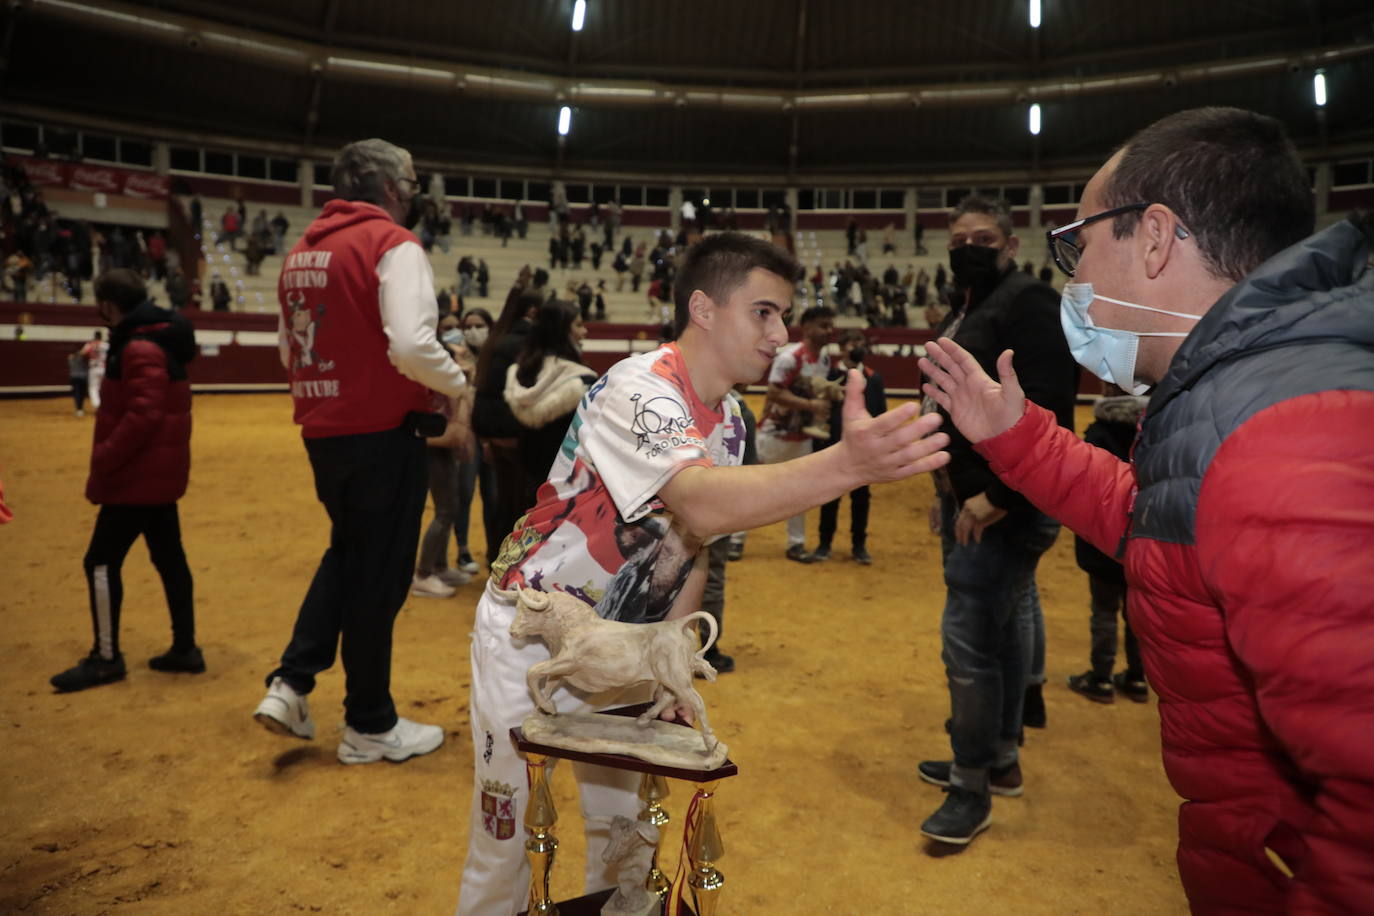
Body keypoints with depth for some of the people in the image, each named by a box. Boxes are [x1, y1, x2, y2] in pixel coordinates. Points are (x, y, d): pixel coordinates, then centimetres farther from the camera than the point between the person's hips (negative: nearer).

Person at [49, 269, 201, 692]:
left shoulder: (140, 349, -17)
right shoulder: (153, 340, 14)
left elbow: (144, 414, -25)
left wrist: (103, 458, -20)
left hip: (138, 476, -10)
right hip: (158, 473, 10)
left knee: (101, 562, -1)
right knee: (170, 558, 12)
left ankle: (106, 658, 9)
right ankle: (185, 649, 18)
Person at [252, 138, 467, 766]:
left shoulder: (303, 250, 11)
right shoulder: (393, 244, -12)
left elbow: (288, 348, 18)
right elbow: (412, 345, -25)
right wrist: (459, 384, -8)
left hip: (321, 431, 7)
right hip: (382, 435, -7)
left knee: (346, 554, 25)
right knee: (379, 576, 5)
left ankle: (291, 684, 20)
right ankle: (369, 726, 19)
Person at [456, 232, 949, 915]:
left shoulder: (729, 419, -1)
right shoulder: (640, 390, -27)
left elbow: (693, 542, 7)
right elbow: (702, 505, -46)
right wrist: (848, 464, -58)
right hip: (531, 633, -7)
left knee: (624, 829, 15)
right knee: (506, 834, 6)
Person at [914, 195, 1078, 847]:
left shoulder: (1029, 305, -12)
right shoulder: (964, 313, 18)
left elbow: (1046, 413, -23)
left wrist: (997, 494, -24)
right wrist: (948, 493, 18)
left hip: (1006, 508, -10)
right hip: (972, 503, 10)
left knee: (968, 637, -7)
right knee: (1001, 632, 18)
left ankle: (972, 790, 8)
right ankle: (999, 760, 32)